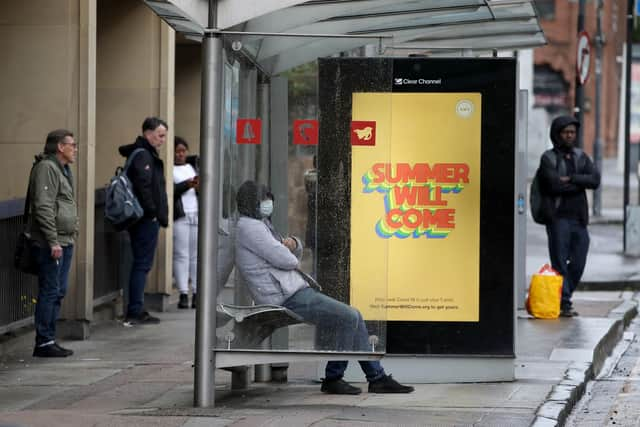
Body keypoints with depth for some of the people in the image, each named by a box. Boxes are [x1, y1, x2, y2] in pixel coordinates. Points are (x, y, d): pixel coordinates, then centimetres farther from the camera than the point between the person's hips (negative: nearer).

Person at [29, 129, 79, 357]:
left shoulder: (63, 169, 19)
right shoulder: (46, 168, -13)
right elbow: (43, 207, -20)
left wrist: (72, 235, 19)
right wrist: (53, 241, -22)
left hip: (65, 242, 10)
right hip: (50, 244, -10)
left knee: (58, 293, 12)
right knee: (49, 292, -8)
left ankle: (49, 340, 17)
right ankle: (44, 342, -5)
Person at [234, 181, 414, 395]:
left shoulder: (257, 226, 23)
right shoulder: (248, 227, -12)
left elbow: (296, 252, 25)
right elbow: (284, 260, -20)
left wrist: (292, 243, 1)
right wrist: (291, 257, 4)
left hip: (300, 291, 11)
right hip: (289, 298, -11)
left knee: (353, 317, 8)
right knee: (348, 317, -16)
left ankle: (377, 378, 9)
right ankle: (333, 378, -7)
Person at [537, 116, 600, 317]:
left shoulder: (581, 156, 15)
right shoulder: (548, 158, -1)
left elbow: (595, 180, -1)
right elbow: (555, 185, -16)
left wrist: (571, 179, -13)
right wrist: (580, 184, -6)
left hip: (579, 217, 5)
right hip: (558, 217, -5)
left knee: (578, 262, 6)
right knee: (560, 262, -6)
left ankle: (565, 296, 20)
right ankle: (564, 303, -4)